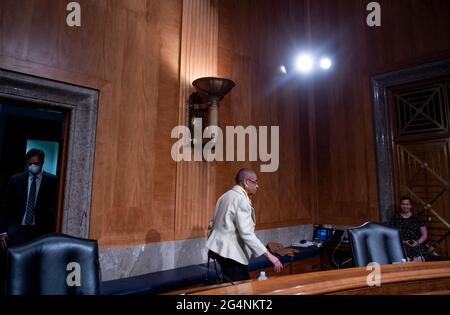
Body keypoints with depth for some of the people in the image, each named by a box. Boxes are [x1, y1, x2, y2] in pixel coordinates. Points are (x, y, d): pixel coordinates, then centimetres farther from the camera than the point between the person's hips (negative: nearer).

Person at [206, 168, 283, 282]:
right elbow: (246, 233, -24)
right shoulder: (241, 200, -18)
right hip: (231, 251, -10)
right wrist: (269, 255, -22)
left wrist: (212, 244, 27)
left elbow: (213, 223, 16)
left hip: (220, 247, 10)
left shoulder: (226, 195, 11)